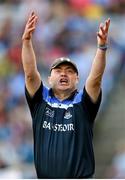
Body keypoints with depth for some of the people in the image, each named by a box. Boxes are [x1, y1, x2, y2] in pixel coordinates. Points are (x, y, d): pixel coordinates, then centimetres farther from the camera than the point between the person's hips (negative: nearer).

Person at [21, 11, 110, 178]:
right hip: (45, 176, 2)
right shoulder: (41, 100, 7)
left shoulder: (83, 102, 3)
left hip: (81, 176, -2)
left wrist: (102, 47, -28)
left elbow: (96, 78, -12)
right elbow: (30, 73, -5)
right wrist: (26, 41, -19)